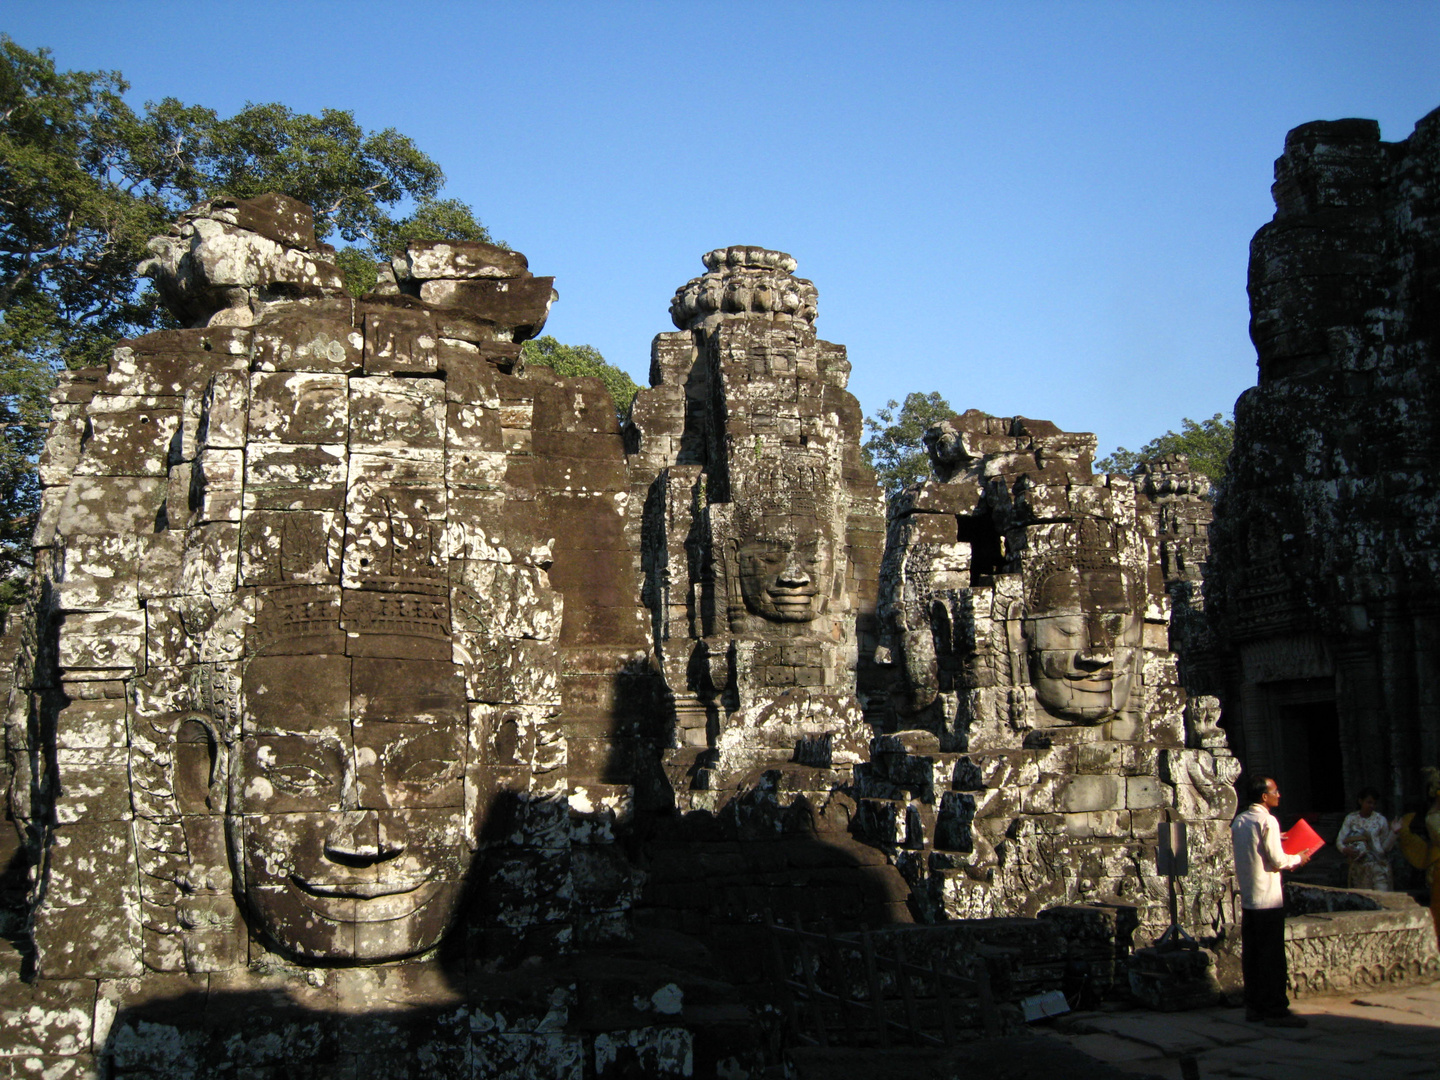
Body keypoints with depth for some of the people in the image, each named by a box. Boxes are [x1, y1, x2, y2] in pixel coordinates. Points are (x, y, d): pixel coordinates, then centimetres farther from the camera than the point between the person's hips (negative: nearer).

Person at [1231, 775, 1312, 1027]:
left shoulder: (1239, 821, 10)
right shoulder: (1267, 821, -14)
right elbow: (1277, 861, -15)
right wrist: (1298, 859, 3)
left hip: (1247, 898, 8)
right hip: (1268, 899, -8)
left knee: (1251, 954, 11)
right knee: (1272, 956, -3)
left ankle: (1254, 1006, 16)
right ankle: (1275, 1010, 0)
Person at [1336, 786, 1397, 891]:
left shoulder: (1380, 819, 4)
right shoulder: (1351, 818, 7)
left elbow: (1386, 847, 2)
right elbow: (1339, 840, 1)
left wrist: (1393, 832, -11)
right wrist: (1344, 849, -19)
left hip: (1378, 866, -1)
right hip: (1358, 866, 1)